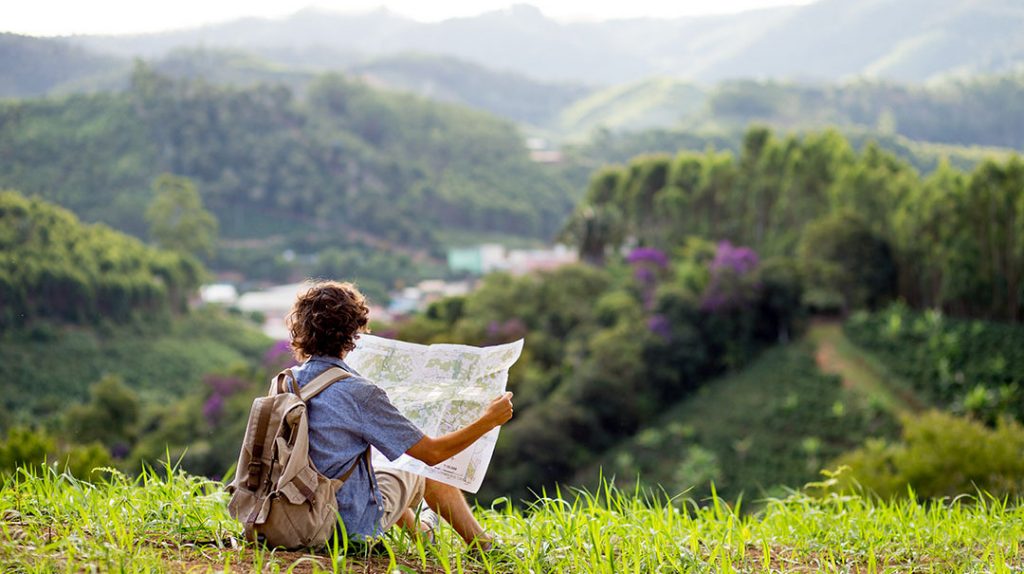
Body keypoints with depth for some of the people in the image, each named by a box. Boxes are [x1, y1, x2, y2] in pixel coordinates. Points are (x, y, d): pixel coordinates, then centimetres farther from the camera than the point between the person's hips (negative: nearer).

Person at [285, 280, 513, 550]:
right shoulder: (358, 393, -23)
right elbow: (432, 452, -16)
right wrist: (489, 420, -3)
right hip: (352, 526, -6)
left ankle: (419, 531, 56)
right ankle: (483, 546, 36)